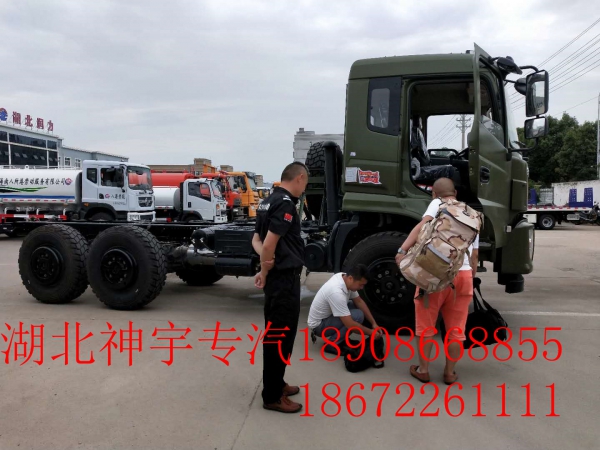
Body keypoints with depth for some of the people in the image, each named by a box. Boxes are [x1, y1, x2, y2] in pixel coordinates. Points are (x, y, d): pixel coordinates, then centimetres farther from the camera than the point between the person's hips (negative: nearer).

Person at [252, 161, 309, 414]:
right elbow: (269, 243, -24)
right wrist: (265, 274, -9)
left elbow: (257, 239, 15)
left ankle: (275, 384, 30)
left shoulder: (269, 201, 12)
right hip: (284, 278, -10)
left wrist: (266, 261, -4)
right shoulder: (285, 203, -18)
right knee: (281, 335, -1)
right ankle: (272, 396, 9)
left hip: (276, 276, 10)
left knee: (275, 333, 18)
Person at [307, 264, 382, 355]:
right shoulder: (337, 292, -35)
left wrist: (373, 323, -1)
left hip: (328, 315, 9)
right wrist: (370, 332, -17)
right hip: (319, 325, -9)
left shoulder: (344, 278, -9)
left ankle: (340, 337, 11)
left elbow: (359, 301, 4)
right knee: (358, 316, -23)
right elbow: (349, 324, -31)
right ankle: (332, 344, -8)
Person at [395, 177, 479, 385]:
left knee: (426, 323, 10)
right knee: (456, 327, 14)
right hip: (463, 274, 5)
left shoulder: (437, 204, 5)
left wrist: (403, 249, -25)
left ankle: (423, 370, 18)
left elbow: (423, 225, -16)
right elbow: (475, 253, 23)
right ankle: (450, 373, 22)